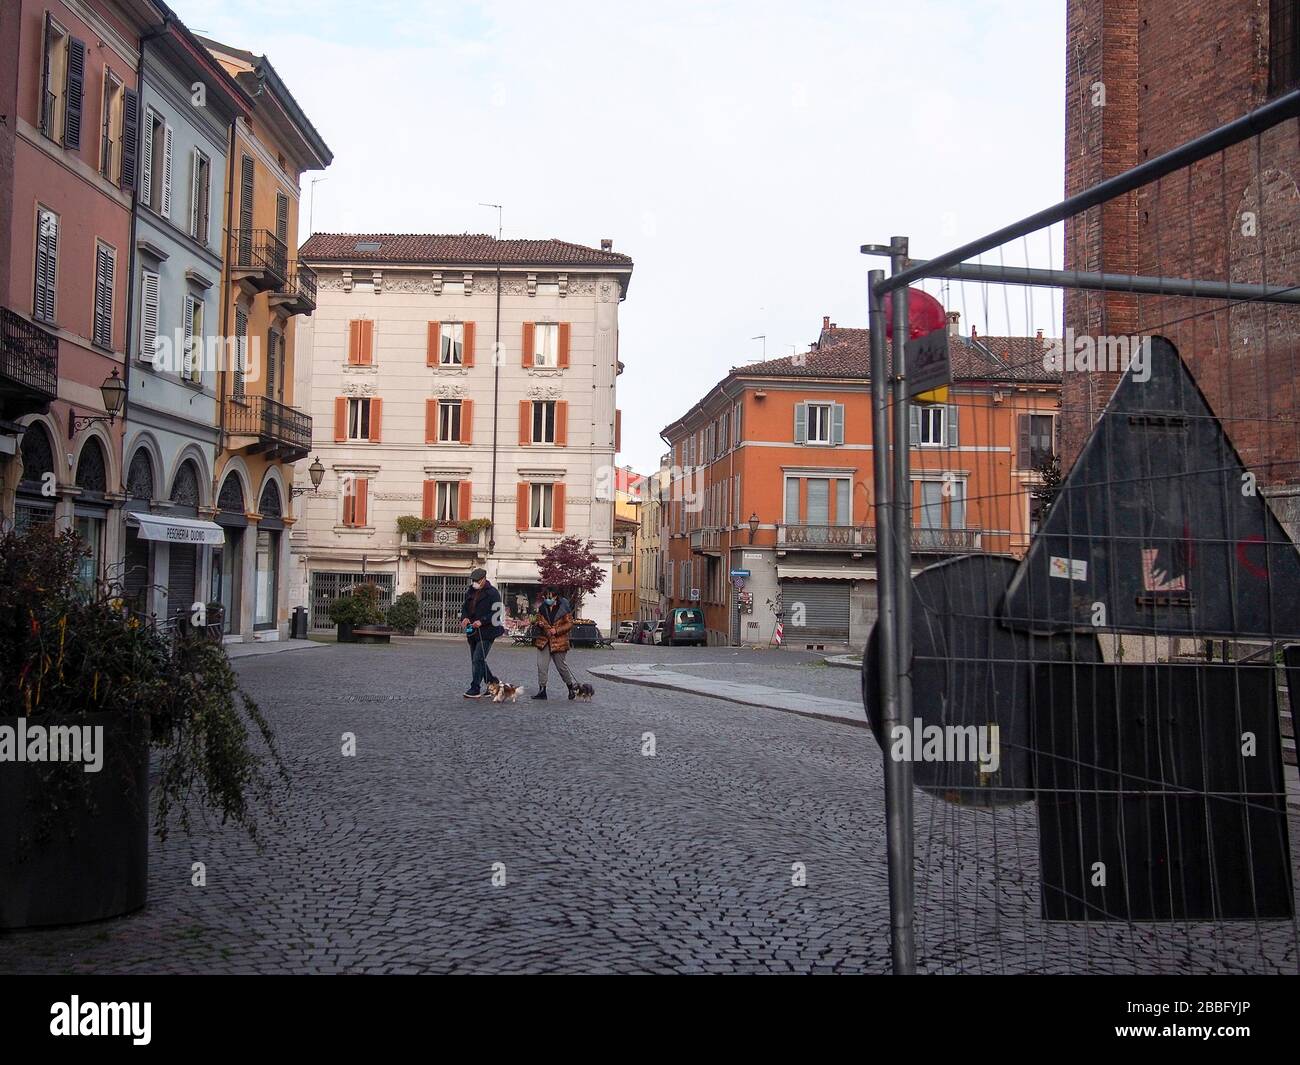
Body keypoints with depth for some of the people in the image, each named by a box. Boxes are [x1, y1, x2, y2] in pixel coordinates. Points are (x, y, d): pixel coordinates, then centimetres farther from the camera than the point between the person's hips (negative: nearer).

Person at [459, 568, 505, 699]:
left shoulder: (492, 593, -9)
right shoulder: (470, 592, 14)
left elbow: (495, 612, -14)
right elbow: (464, 607, 19)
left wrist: (481, 621, -25)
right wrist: (464, 618, -3)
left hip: (486, 632, -8)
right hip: (472, 631, 8)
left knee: (478, 659, -12)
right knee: (476, 660, 13)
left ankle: (475, 689, -7)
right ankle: (493, 682, 27)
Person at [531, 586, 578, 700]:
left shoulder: (563, 608, -6)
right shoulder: (542, 608, 7)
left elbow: (569, 623, -5)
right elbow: (536, 620, 18)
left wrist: (557, 630, -16)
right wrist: (538, 624, -6)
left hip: (558, 641, -4)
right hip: (543, 640, 4)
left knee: (561, 665, 4)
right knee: (542, 665, -3)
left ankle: (572, 685, 26)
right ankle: (541, 690, 3)